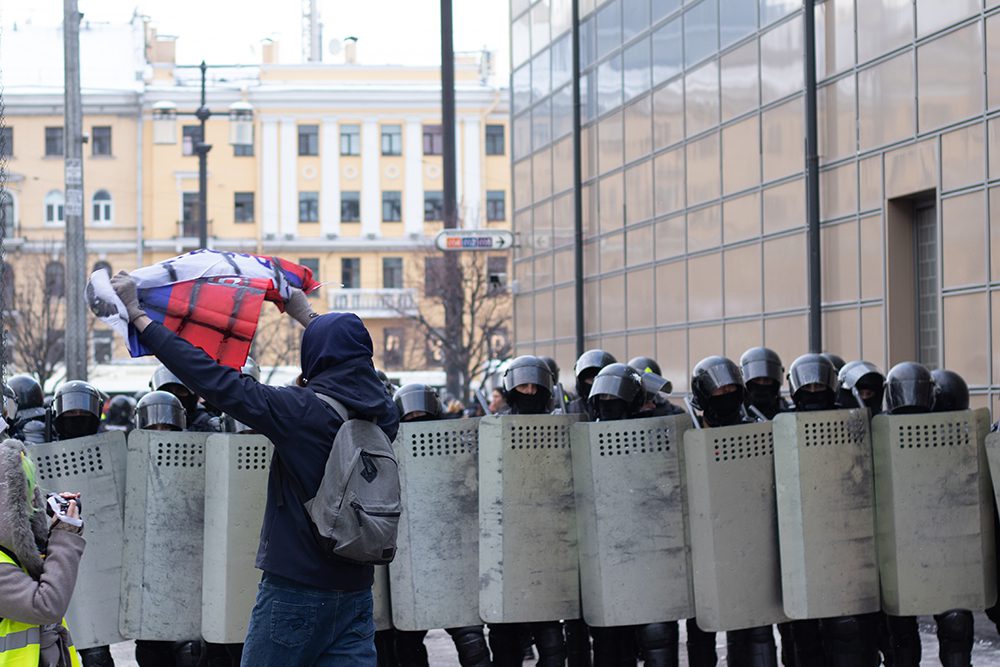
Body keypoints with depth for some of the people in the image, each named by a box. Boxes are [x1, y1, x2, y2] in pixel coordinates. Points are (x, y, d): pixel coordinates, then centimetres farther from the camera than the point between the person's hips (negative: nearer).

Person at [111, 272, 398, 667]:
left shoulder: (304, 411, -16)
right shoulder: (383, 412, 4)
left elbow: (217, 382, -15)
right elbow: (348, 362, 26)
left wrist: (138, 316, -8)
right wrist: (307, 315, 41)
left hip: (297, 588, -6)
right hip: (356, 590, 6)